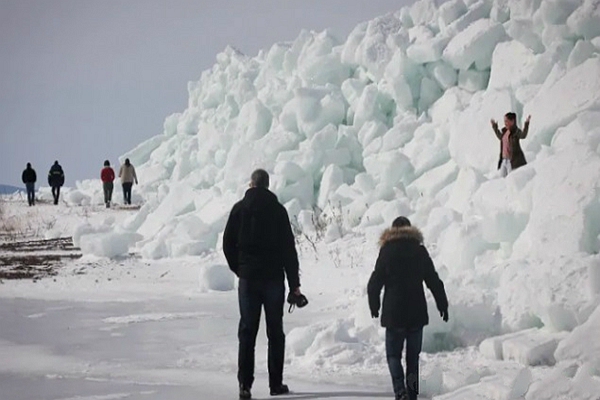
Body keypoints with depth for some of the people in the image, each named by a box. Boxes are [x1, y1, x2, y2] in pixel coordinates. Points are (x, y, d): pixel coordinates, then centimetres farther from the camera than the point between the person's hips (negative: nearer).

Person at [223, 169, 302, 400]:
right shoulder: (278, 210, -3)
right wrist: (294, 283, -1)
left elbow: (228, 244, 2)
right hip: (274, 277, -1)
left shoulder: (239, 209, 1)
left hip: (248, 277, 1)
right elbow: (289, 248, -4)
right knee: (275, 331, 7)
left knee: (247, 331, 3)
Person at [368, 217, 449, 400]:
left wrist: (374, 307, 10)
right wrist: (443, 304, 16)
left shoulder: (387, 251, -4)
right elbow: (434, 281, 6)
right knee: (413, 354, 13)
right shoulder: (420, 251, 4)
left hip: (394, 312, -2)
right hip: (417, 313, 2)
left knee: (393, 354, 3)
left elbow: (374, 283, -3)